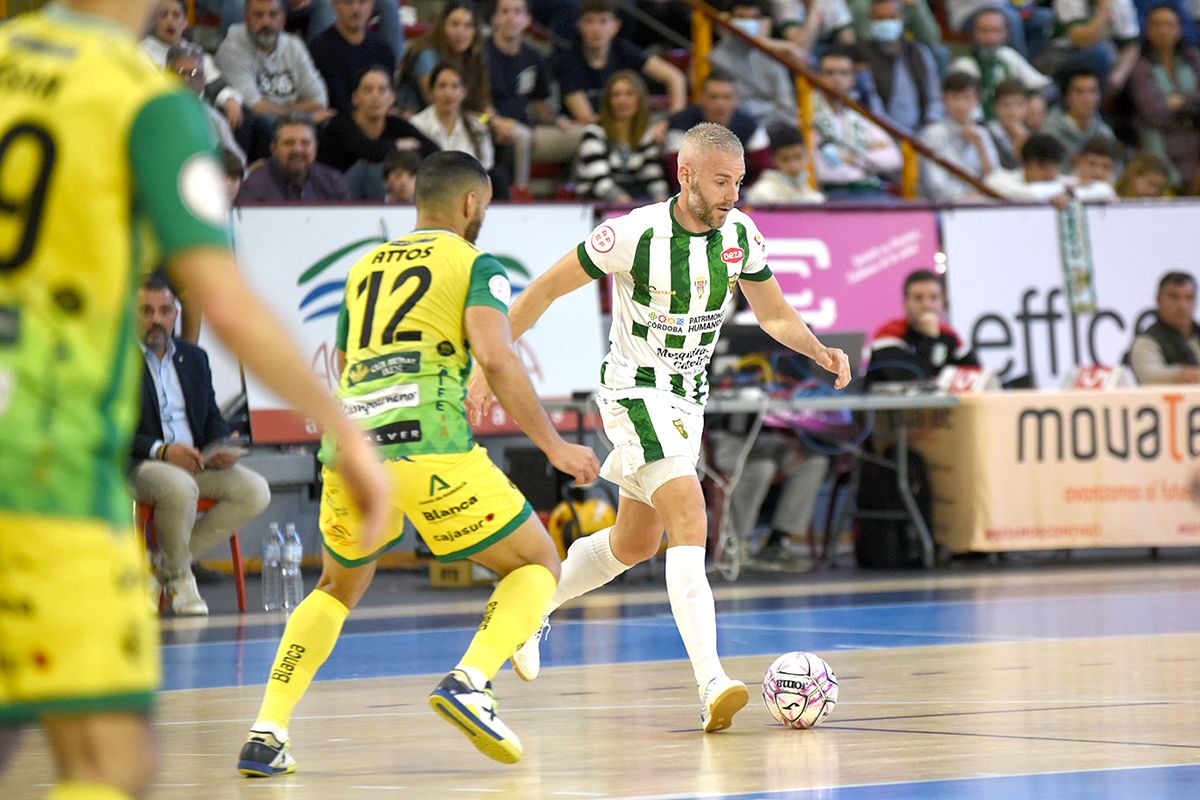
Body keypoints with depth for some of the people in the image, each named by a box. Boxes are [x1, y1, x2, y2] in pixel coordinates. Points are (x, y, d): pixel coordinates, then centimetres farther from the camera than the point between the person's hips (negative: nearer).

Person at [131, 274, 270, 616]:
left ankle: (164, 567, -8)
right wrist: (161, 450, -24)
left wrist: (220, 449, -3)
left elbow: (212, 418, 21)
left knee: (255, 491, -18)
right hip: (139, 466, -6)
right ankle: (178, 576, -9)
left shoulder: (194, 357, 19)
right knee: (180, 487, -39)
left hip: (195, 462, 6)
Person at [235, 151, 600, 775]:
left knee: (339, 587, 28)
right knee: (537, 565, 9)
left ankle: (267, 734, 12)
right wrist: (554, 447, -1)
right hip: (427, 438, -5)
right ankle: (468, 682, -17)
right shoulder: (475, 263, 11)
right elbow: (496, 357, -5)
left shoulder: (365, 268, 28)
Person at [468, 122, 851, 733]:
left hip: (688, 399, 7)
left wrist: (819, 350, -12)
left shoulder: (741, 235, -5)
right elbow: (547, 289, -11)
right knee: (689, 522, -25)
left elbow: (775, 315, 8)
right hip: (634, 391, -7)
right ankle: (711, 685, -33)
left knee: (635, 544, 19)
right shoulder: (635, 234, -21)